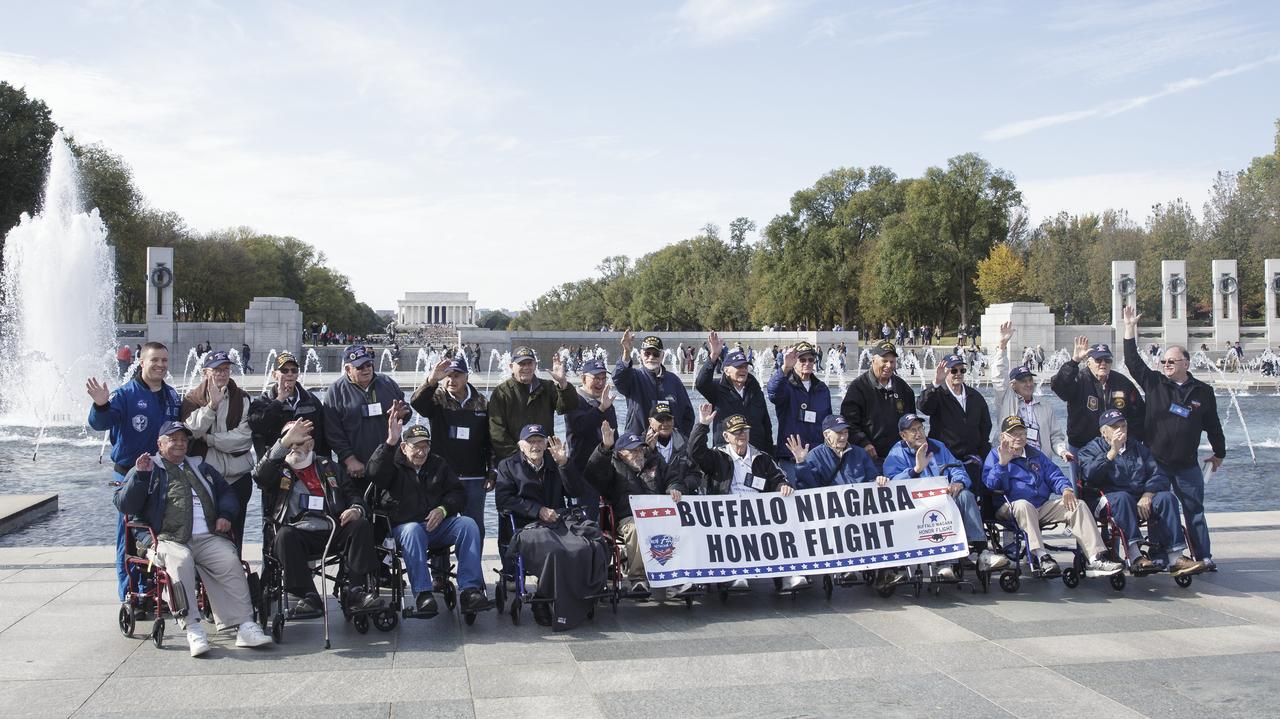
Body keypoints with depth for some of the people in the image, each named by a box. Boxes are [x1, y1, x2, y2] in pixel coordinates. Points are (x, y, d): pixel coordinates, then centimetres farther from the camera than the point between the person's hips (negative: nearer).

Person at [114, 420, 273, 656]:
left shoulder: (200, 468, 29)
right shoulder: (149, 469, 16)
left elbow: (225, 492, 34)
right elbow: (124, 505, 5)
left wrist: (225, 514, 12)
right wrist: (140, 475, -9)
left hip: (208, 537, 3)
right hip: (168, 539, -3)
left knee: (230, 560, -27)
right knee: (180, 560, -37)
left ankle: (244, 624, -30)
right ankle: (192, 628, -36)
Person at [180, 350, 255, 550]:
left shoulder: (242, 398, 6)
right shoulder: (192, 398, 6)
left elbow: (245, 436, -4)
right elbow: (191, 430, -11)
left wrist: (209, 439, -7)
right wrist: (212, 405, -20)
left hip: (237, 476, 1)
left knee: (233, 533, 3)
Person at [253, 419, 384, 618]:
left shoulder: (327, 467, 25)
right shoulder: (279, 470, 17)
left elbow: (351, 494, 21)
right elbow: (260, 475, -7)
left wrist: (357, 509, -4)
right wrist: (284, 442, -15)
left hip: (333, 533, 2)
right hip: (299, 534, -2)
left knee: (361, 525, -24)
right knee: (285, 535, -33)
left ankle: (357, 592, -30)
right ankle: (308, 597, -32)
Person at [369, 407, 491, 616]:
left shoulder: (438, 464, 17)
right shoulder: (395, 465, 4)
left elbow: (458, 494, 14)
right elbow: (375, 472, -20)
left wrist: (443, 509, -6)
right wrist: (390, 442, -31)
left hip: (439, 525, 3)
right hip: (405, 526, -3)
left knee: (468, 524, -24)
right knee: (413, 531, -38)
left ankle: (470, 589, -31)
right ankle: (423, 595, -39)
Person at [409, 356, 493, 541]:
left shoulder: (481, 402, 7)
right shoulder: (437, 398, 0)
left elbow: (490, 441, 9)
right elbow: (415, 402, -24)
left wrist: (491, 473, 6)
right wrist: (432, 380, -41)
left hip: (474, 478, 2)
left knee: (475, 528, 7)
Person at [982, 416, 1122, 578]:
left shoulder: (1036, 455, 26)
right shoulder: (995, 455, 8)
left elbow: (1055, 476, 20)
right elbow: (989, 485, -6)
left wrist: (1066, 489, -2)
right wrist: (1002, 463, -20)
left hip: (1043, 507, 6)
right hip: (1011, 509, -6)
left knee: (1078, 505, -12)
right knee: (1023, 505, -40)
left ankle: (1095, 558, -23)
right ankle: (1041, 557, -51)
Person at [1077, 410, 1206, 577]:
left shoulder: (1137, 447, 24)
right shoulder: (1092, 449, 12)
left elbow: (1158, 475, 11)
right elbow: (1089, 475, -11)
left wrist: (1148, 495, -9)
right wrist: (1112, 452, -15)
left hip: (1142, 499, 4)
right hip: (1110, 499, -4)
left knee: (1166, 497, -24)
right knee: (1122, 498, -36)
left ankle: (1175, 558, -31)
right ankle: (1135, 557, -47)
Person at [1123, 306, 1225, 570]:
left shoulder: (1203, 392, 3)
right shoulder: (1154, 383, 2)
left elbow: (1213, 426, 12)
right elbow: (1133, 361, -2)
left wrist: (1219, 453, 20)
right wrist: (1130, 329, -5)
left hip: (1187, 464, 0)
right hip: (1154, 462, 0)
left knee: (1194, 510, 4)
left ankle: (1203, 556, 10)